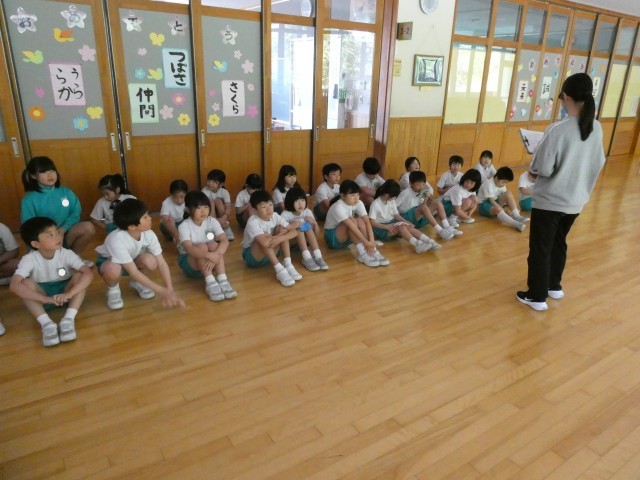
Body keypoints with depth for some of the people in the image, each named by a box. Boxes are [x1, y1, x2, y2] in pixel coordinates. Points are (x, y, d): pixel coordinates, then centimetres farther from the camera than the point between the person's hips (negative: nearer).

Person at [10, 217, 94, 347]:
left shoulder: (66, 254, -19)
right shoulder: (29, 259, -20)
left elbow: (88, 273, -31)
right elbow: (14, 285, -35)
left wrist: (68, 294, -45)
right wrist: (45, 299, -46)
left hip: (64, 291, 0)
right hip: (42, 294, 0)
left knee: (79, 276, -27)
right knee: (26, 283, -29)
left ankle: (68, 319, -35)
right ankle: (46, 323, -35)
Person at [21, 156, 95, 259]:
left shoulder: (66, 192, 4)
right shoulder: (30, 199, -7)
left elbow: (76, 213, 2)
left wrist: (63, 228, -16)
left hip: (65, 234, 3)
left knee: (88, 227, -22)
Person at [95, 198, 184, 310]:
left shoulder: (149, 234, -26)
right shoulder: (117, 240, -39)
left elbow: (161, 263, -24)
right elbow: (133, 272, -37)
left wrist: (170, 291, -34)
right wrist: (161, 291, -40)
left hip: (133, 259, 4)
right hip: (109, 260, -3)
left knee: (151, 261, -29)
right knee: (113, 269, -39)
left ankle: (137, 283, 4)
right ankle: (113, 289, -3)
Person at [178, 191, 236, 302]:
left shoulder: (212, 221, -11)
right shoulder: (184, 226, -20)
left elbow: (225, 241, -22)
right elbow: (189, 248, -36)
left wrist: (215, 256, -41)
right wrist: (210, 255, -50)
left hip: (209, 262, 3)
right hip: (190, 264, -3)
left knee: (213, 245, -26)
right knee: (202, 247, -30)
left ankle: (222, 281, -33)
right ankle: (210, 283, -34)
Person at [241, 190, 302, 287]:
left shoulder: (275, 216, -10)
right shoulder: (253, 222, -28)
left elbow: (294, 232, -17)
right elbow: (265, 242, -44)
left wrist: (279, 238, -36)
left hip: (270, 254, 5)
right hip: (252, 256, -5)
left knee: (282, 229, -16)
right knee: (265, 240, -34)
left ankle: (288, 265, -21)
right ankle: (280, 271, -31)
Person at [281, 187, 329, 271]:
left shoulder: (307, 212, -8)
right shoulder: (286, 214, -17)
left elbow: (316, 234, -6)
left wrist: (315, 223, -25)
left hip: (304, 241, 3)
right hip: (290, 242, -3)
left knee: (308, 227, -24)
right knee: (299, 228, -29)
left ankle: (317, 256, -32)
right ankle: (307, 258, -38)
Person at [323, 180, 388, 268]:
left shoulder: (358, 203, -10)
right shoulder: (338, 207, -29)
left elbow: (367, 222, -18)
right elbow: (351, 226, -35)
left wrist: (371, 241, -30)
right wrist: (366, 242, -38)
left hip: (346, 237, 6)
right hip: (332, 236, -6)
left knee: (360, 221, -23)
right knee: (352, 221, -31)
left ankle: (373, 251, -26)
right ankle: (363, 253, -35)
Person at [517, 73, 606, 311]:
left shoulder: (558, 129, -23)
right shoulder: (596, 128, -1)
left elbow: (543, 168, -20)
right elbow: (599, 163, 9)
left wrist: (533, 164, 0)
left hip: (549, 200, -7)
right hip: (576, 200, 7)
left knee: (540, 248, 7)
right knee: (559, 243, 24)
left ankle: (537, 296, 18)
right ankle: (554, 285, 39)